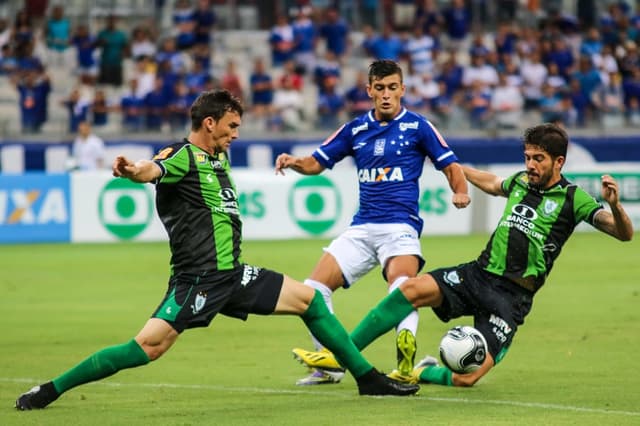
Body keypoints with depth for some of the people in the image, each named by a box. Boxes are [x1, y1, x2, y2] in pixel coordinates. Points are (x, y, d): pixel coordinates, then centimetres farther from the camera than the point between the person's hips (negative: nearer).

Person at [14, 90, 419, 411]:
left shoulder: (219, 156, 14)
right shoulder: (182, 156, -12)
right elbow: (153, 170, -37)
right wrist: (133, 171, -58)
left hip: (233, 274, 9)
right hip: (197, 279, -9)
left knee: (309, 298, 9)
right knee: (149, 346, -20)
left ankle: (367, 377, 20)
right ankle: (50, 390, -11)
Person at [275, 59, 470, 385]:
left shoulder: (417, 127, 0)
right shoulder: (356, 129, 11)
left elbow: (450, 165, 2)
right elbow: (318, 162, 16)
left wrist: (460, 192, -20)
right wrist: (294, 162, -6)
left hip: (401, 226, -5)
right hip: (362, 228, 5)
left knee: (401, 285, -33)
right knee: (313, 290, -4)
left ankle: (406, 366, -46)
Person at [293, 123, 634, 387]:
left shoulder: (573, 199, -5)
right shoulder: (520, 182, 12)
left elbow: (624, 233, -11)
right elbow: (491, 183, 37)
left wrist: (614, 205, -31)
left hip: (511, 296, -5)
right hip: (479, 273, 5)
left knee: (466, 379, -17)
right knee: (412, 288, -23)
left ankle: (424, 373, 18)